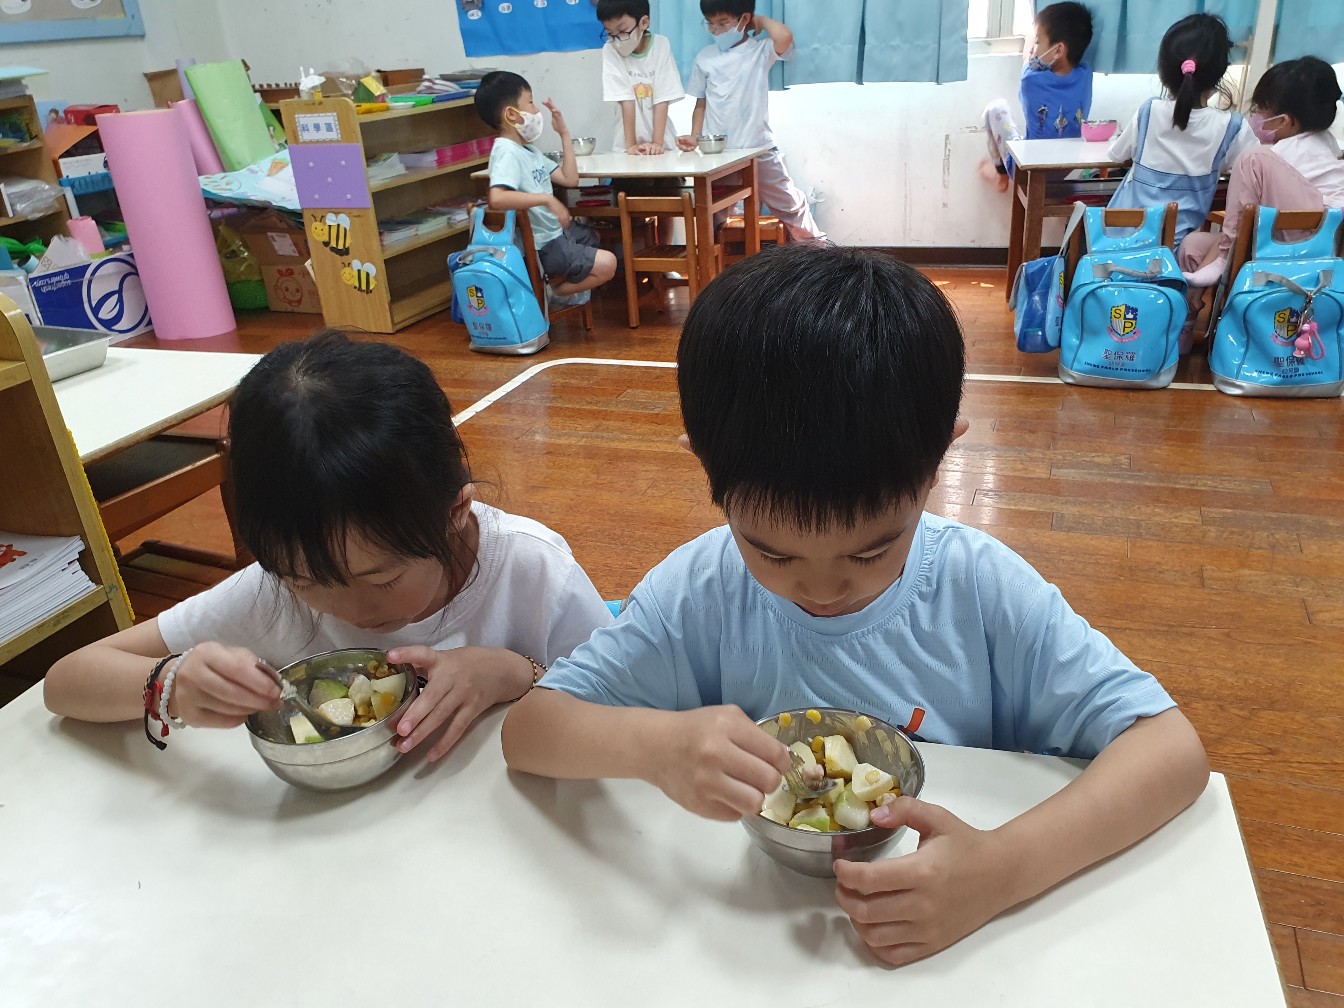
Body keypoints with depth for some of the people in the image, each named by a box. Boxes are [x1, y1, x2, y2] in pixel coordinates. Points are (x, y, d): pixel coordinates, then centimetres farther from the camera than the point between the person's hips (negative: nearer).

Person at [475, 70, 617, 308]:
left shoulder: (528, 149, 8)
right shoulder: (507, 152, -21)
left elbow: (570, 179, 10)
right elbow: (496, 198, -38)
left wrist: (564, 133, 9)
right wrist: (546, 199, -37)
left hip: (555, 232, 10)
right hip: (539, 247, -10)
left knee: (595, 239, 33)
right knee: (606, 265, -17)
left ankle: (553, 279, 17)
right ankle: (553, 291, 4)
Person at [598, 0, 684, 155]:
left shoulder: (661, 45, -3)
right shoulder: (610, 51, -4)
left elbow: (663, 99, -8)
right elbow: (626, 100, -11)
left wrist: (658, 142, -16)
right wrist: (630, 144, -17)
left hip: (663, 141, 0)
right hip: (626, 143, 0)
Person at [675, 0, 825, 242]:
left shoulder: (761, 50, -4)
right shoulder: (705, 57, 7)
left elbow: (784, 37, -27)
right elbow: (701, 104, 13)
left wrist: (760, 21, -8)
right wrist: (695, 136, -3)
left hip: (759, 149, -3)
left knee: (791, 207, 7)